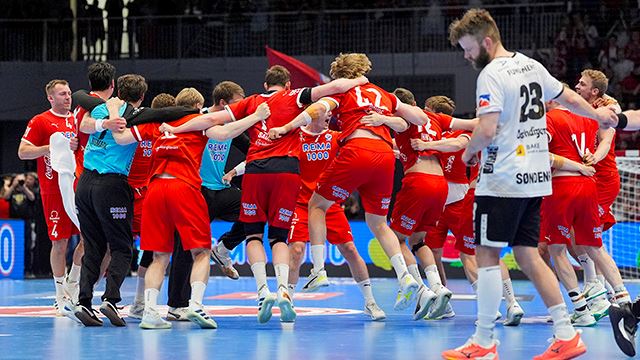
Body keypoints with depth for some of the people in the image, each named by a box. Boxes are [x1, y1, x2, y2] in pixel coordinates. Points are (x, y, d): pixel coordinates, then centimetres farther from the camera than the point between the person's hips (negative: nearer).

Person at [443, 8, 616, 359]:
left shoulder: (492, 74, -13)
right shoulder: (531, 66, 11)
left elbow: (486, 131, -22)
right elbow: (568, 98, 25)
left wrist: (469, 151, -1)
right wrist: (597, 114, 43)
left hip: (502, 181, -8)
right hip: (536, 179, 8)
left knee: (487, 255, -3)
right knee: (527, 255, 11)